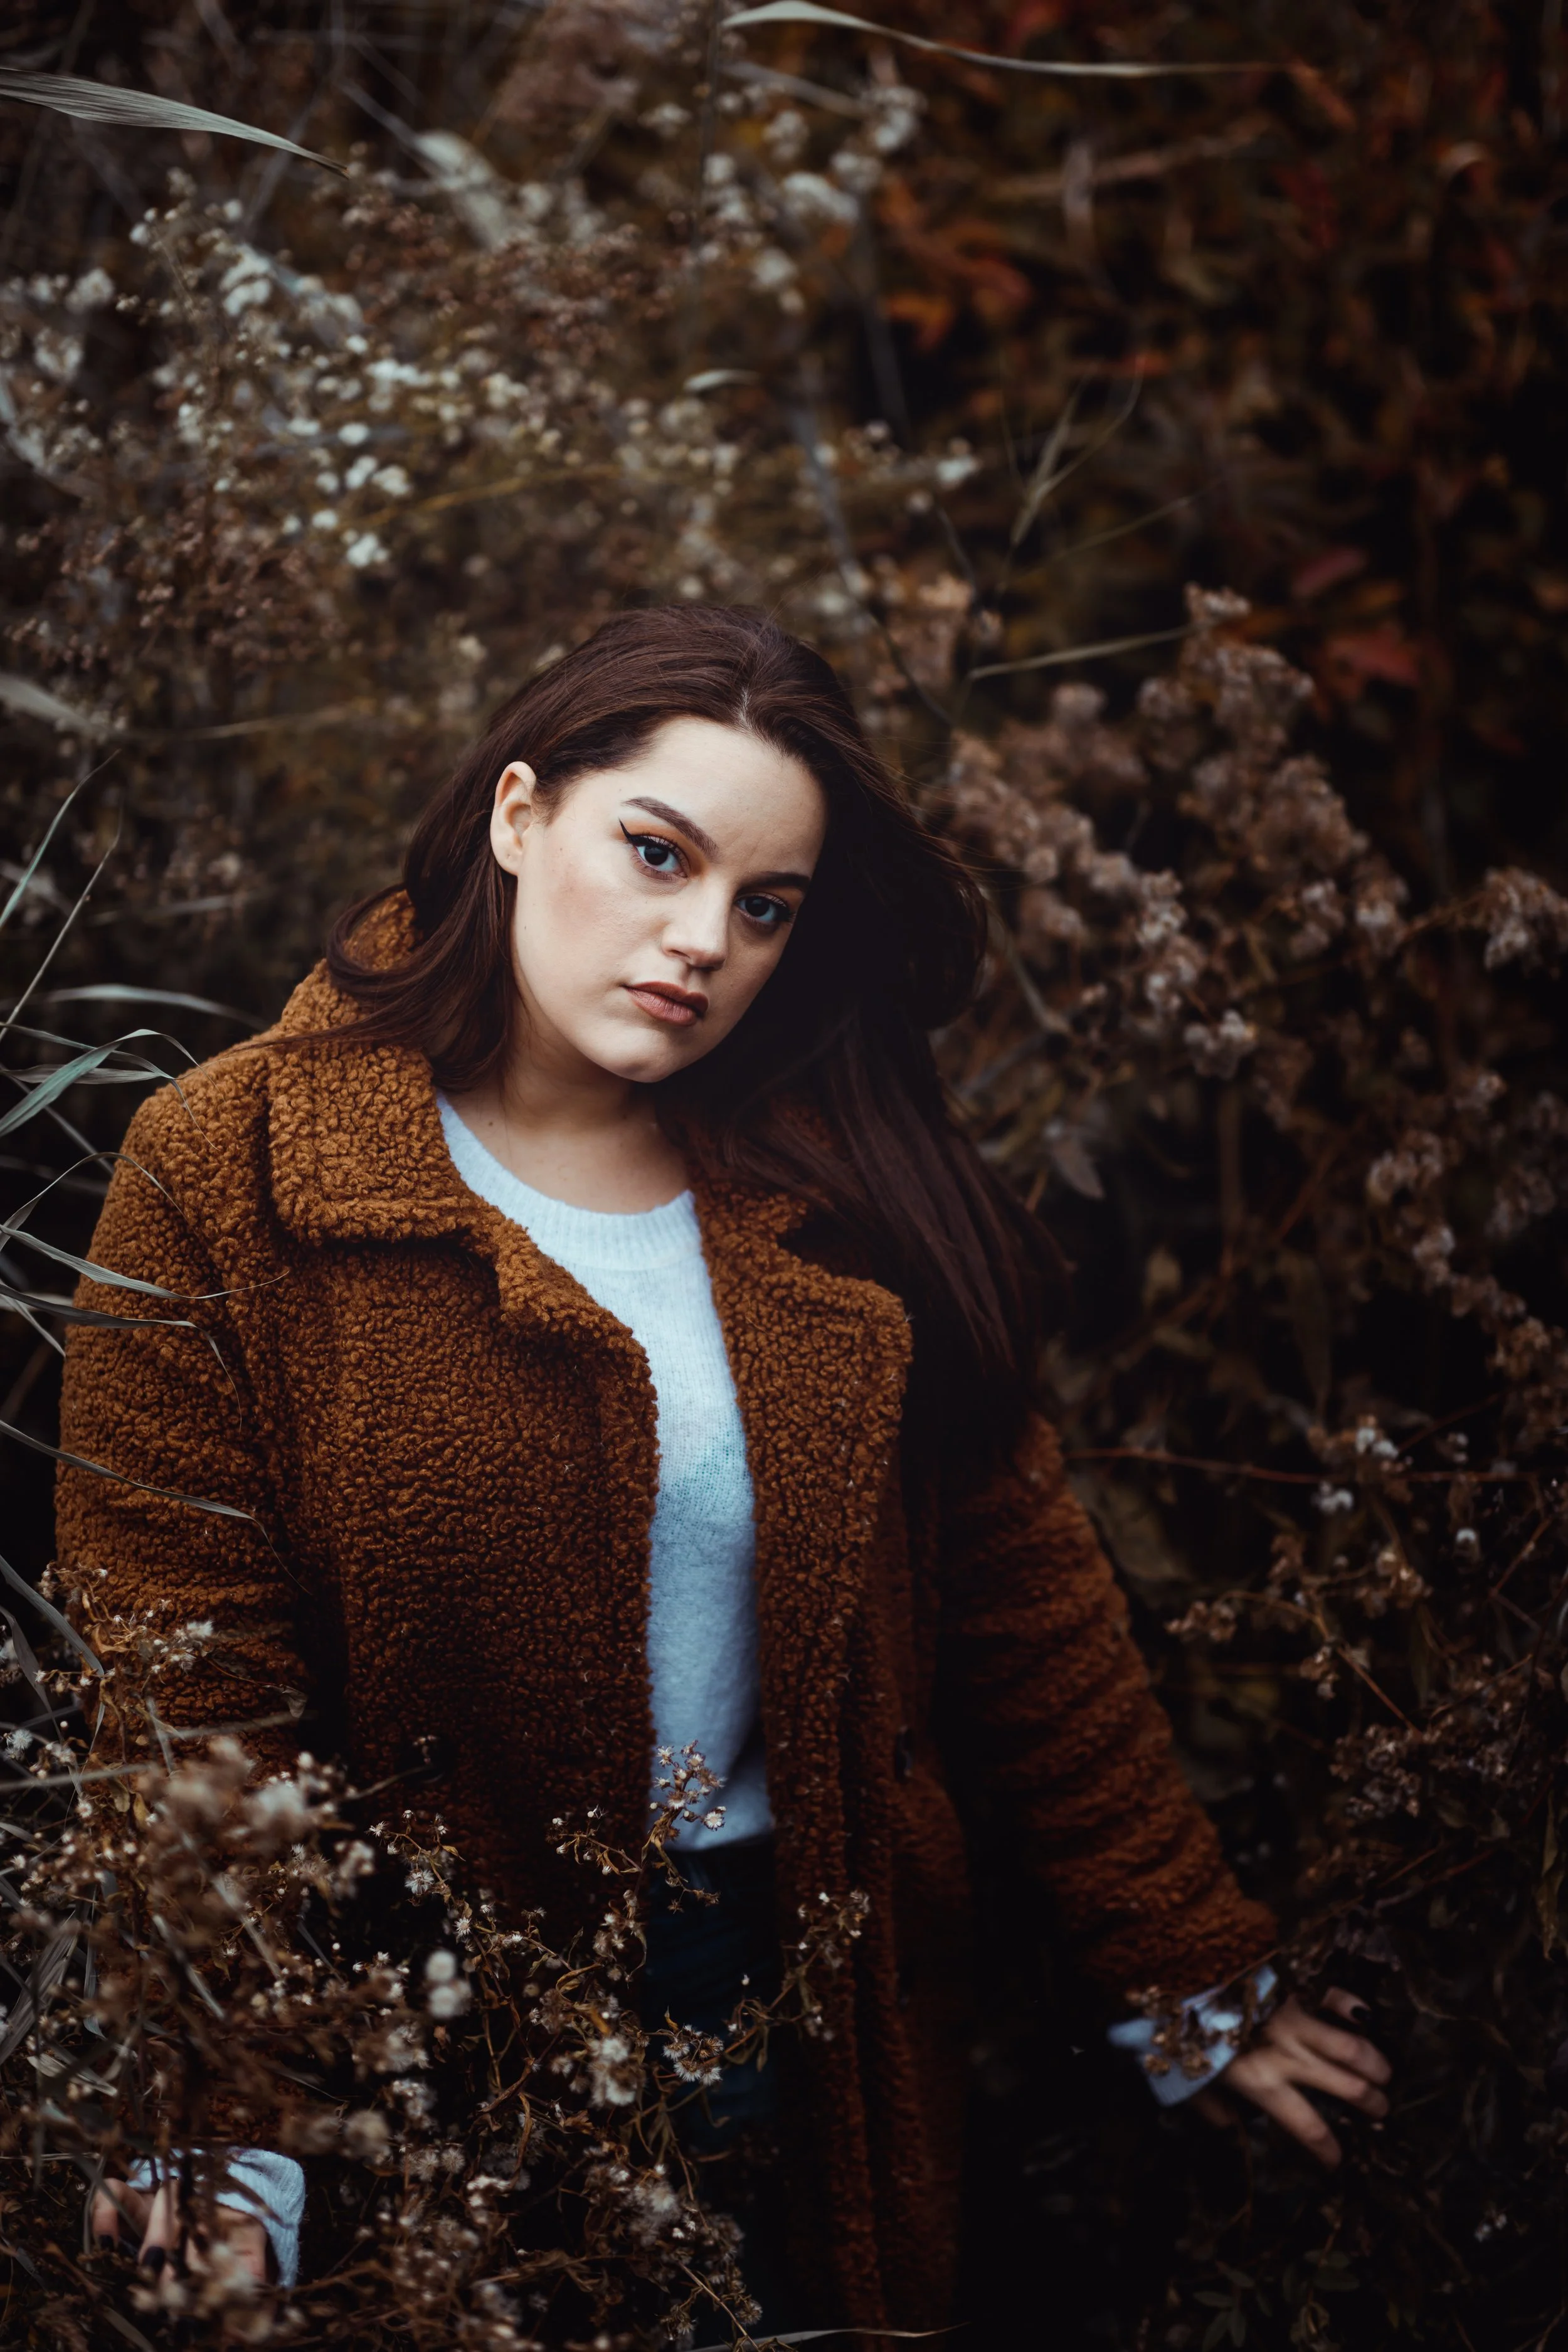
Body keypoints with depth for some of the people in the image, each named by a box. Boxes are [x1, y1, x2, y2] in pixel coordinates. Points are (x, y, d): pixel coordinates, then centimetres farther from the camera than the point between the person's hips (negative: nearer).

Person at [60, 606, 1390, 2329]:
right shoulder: (225, 1182, -11)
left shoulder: (835, 1199, 0)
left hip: (802, 1979, 3)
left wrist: (1187, 1977, 6)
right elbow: (182, 1682, -15)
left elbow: (1021, 1603, 4)